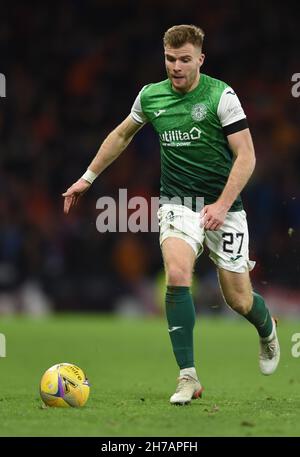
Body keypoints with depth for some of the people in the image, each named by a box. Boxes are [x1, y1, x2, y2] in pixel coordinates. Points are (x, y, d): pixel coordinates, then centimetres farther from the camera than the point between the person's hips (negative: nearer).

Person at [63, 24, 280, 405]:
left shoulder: (221, 96, -12)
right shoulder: (150, 96, 1)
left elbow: (246, 156, -13)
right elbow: (121, 135, 20)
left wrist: (222, 204, -23)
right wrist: (88, 178, 22)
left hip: (222, 206, -2)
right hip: (177, 202, 2)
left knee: (238, 300, 2)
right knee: (177, 277, -25)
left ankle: (267, 329, 42)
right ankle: (188, 378, -20)